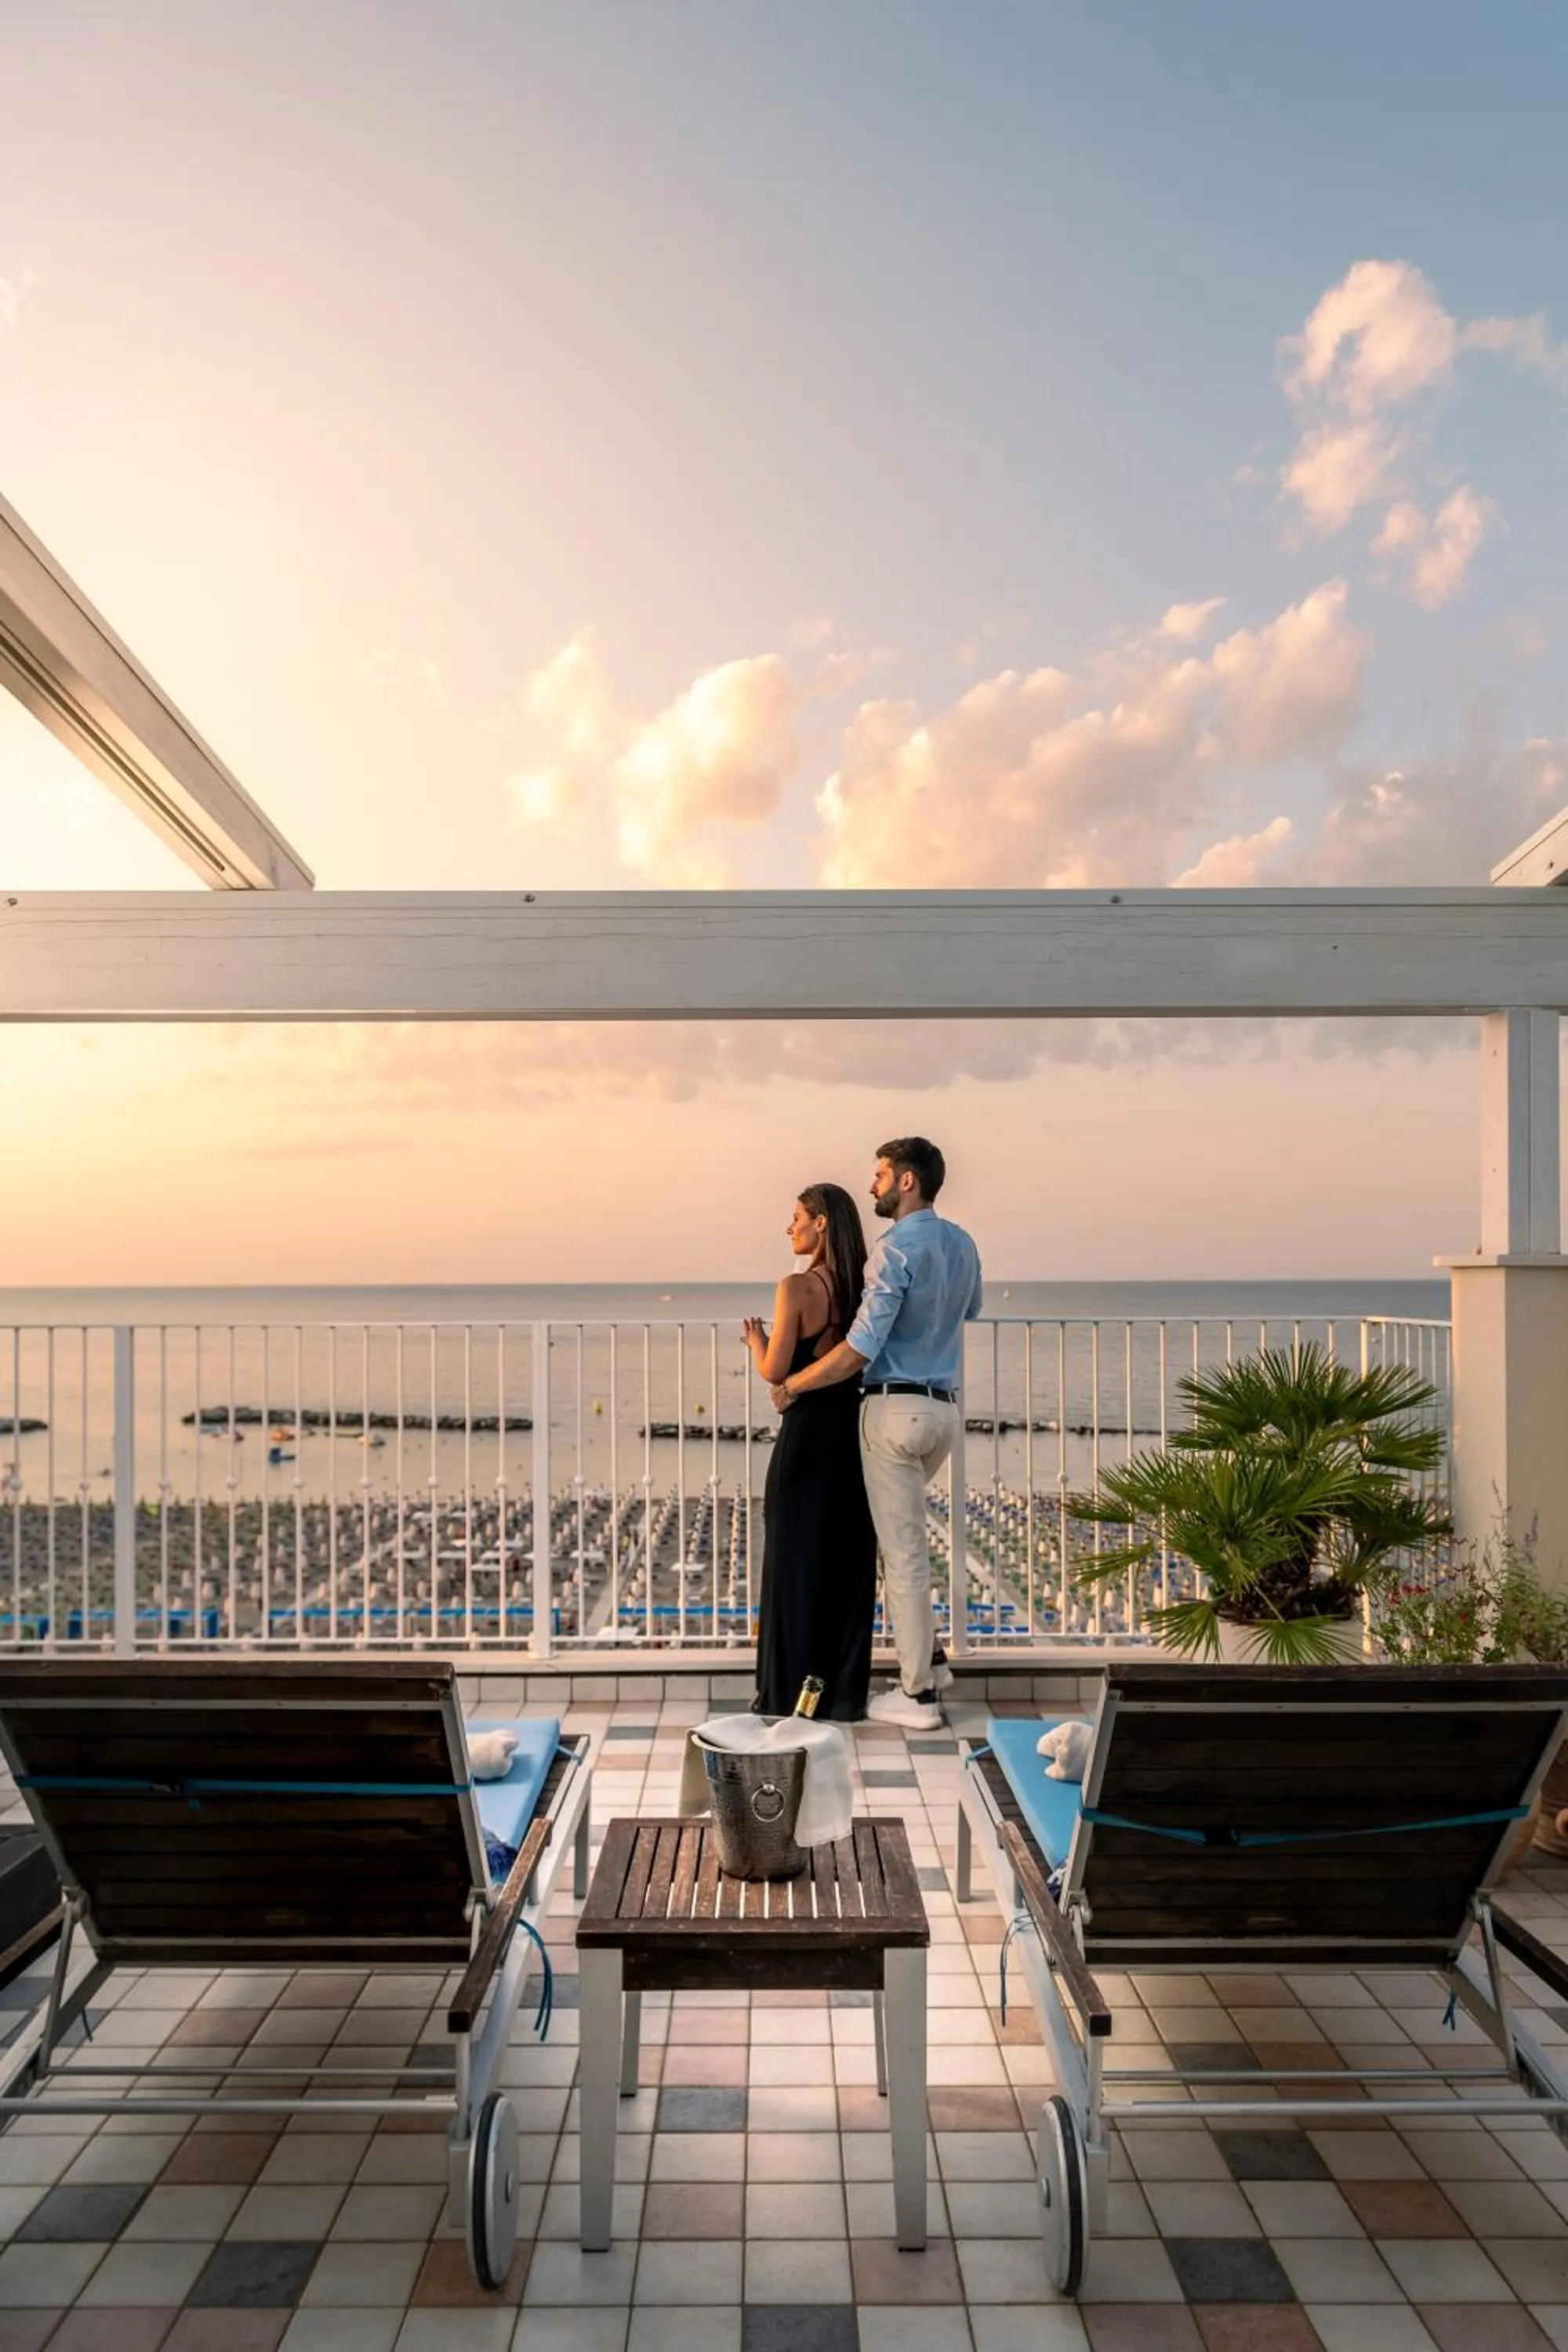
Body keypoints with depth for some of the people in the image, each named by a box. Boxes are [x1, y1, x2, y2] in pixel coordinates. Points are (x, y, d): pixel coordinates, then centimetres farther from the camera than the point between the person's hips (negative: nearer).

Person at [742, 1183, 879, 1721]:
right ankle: (845, 1693, 18)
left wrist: (757, 1343, 8)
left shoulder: (797, 1288, -13)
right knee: (850, 1562, 11)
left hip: (807, 1436, -6)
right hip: (856, 1433, 6)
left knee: (795, 1561, 6)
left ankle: (789, 1693, 13)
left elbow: (775, 1372, -13)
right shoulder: (866, 1288, 4)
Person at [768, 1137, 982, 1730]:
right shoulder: (962, 1244, 9)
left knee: (903, 1551, 0)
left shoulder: (895, 1249, -16)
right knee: (899, 1530, 24)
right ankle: (928, 1657, 24)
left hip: (895, 1409, -8)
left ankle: (918, 1694, 9)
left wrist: (793, 1383, -7)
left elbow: (859, 1349, -20)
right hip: (943, 1408, 8)